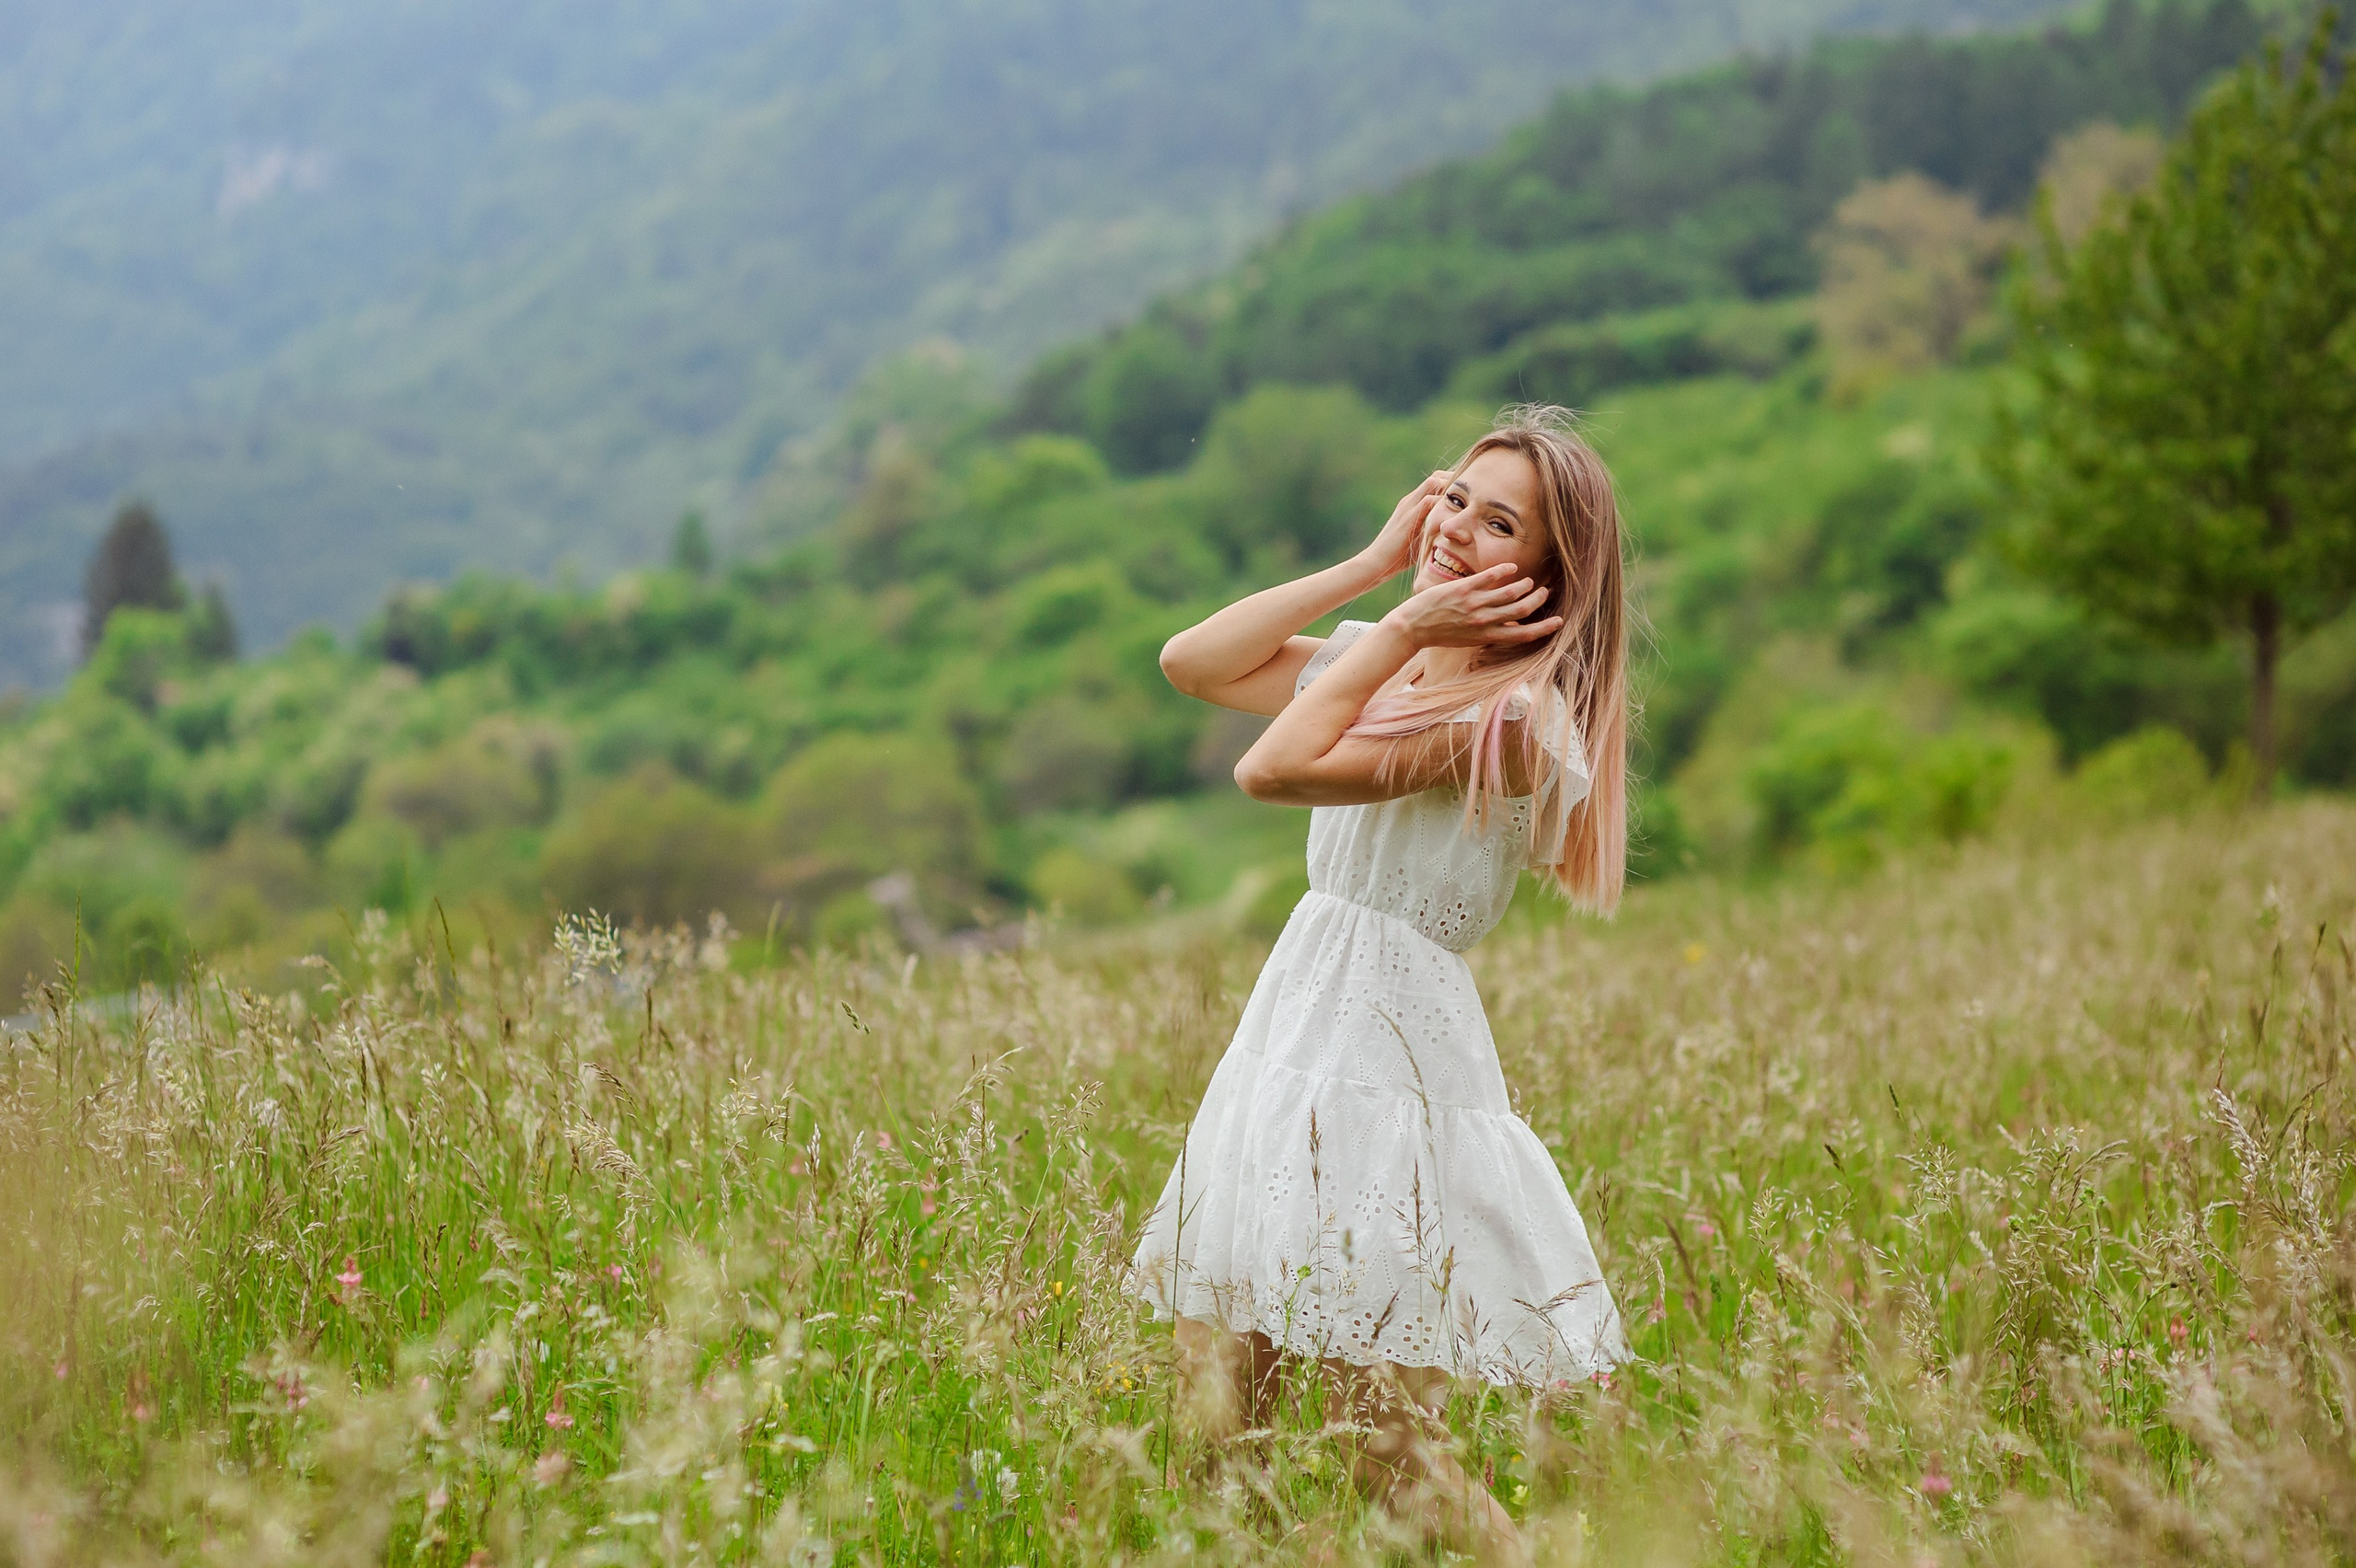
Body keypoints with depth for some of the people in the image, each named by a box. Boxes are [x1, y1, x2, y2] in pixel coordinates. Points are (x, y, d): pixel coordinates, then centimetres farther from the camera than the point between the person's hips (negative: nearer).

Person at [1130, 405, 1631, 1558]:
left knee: (1389, 1455, -4)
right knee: (1213, 1435, 7)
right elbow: (1190, 663, 9)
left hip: (1388, 1063, -8)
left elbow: (1275, 768, -19)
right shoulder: (1390, 666, 12)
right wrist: (1369, 569, 6)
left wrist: (1406, 628, -10)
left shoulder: (1516, 715, -14)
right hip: (1289, 1039, 8)